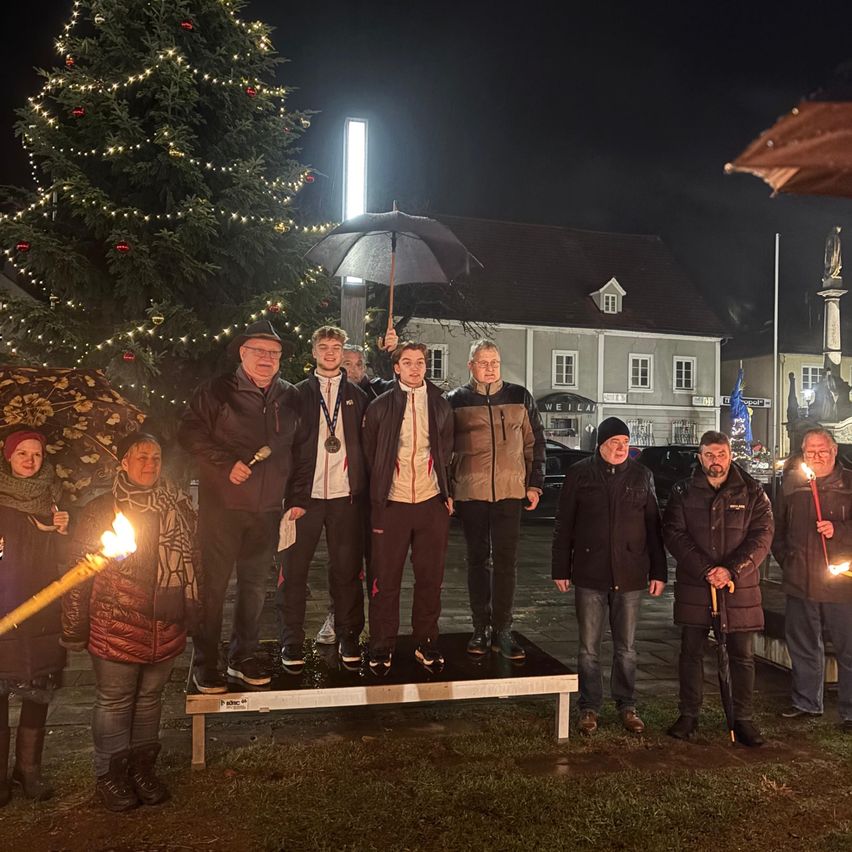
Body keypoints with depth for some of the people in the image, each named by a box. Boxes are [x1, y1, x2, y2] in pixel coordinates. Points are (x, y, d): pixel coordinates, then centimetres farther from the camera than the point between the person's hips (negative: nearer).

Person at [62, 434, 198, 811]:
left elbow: (191, 562, 11)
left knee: (150, 697, 17)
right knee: (114, 701, 10)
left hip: (165, 626, 3)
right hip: (115, 627, -3)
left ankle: (142, 766, 34)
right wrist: (75, 628, -4)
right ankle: (110, 774, 29)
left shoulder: (180, 507, 2)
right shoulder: (100, 510, -7)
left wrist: (191, 612, 13)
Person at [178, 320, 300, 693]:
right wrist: (227, 463, -15)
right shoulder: (217, 391, -3)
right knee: (213, 584, 3)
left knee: (255, 585, 13)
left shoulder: (289, 397, 9)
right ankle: (205, 664, 17)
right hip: (222, 505, -4)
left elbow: (297, 449, 16)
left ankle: (244, 656, 28)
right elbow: (189, 432, -6)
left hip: (268, 509, 4)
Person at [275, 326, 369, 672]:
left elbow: (367, 446, 10)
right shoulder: (298, 394, 6)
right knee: (293, 571, 3)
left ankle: (349, 637, 21)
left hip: (346, 496, 1)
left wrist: (364, 493, 0)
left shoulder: (357, 396, 11)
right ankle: (291, 643, 15)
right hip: (305, 496, -1)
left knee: (347, 571, 7)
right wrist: (293, 496, -7)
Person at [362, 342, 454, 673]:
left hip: (432, 502, 2)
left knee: (430, 577, 9)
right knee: (385, 578, 3)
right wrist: (376, 495, 4)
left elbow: (448, 453, 13)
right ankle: (382, 647, 17)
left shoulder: (441, 405, 8)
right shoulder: (380, 407, 2)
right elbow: (369, 455, 6)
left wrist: (448, 491, 6)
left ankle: (426, 642, 24)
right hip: (392, 504, -2)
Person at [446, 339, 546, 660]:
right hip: (470, 492, 0)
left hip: (510, 491, 1)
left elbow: (535, 443, 12)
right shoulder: (456, 400, 4)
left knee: (506, 560, 1)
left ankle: (502, 630, 11)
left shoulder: (520, 397, 8)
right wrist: (446, 489, 1)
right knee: (478, 559, 8)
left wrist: (534, 484, 6)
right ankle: (481, 629, 18)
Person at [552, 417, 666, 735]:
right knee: (589, 647, 7)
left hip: (629, 575, 2)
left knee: (626, 647, 12)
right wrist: (561, 569, -2)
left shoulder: (641, 475, 5)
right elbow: (563, 525, 1)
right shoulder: (579, 473, 0)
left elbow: (653, 526, 7)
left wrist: (658, 572, 4)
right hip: (589, 575, -1)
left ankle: (626, 705, 27)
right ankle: (589, 707, 21)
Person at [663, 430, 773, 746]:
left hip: (740, 587, 0)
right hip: (693, 585, 0)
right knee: (691, 652, 8)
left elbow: (762, 536, -4)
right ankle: (688, 716, 22)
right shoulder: (683, 492, 2)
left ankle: (744, 719, 22)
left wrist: (731, 570, -16)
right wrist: (704, 570, -15)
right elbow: (674, 534, -4)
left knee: (743, 655, 8)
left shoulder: (752, 491, 2)